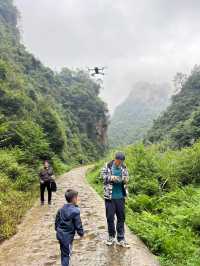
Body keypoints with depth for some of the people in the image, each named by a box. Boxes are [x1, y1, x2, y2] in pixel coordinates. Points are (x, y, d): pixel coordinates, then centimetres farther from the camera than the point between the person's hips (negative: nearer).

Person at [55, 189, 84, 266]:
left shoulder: (62, 209, 2)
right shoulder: (75, 211, -20)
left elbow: (57, 220, 11)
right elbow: (78, 224, -15)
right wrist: (81, 233, 0)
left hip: (60, 234, 8)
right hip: (67, 235, -7)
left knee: (63, 252, 22)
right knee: (67, 254, 5)